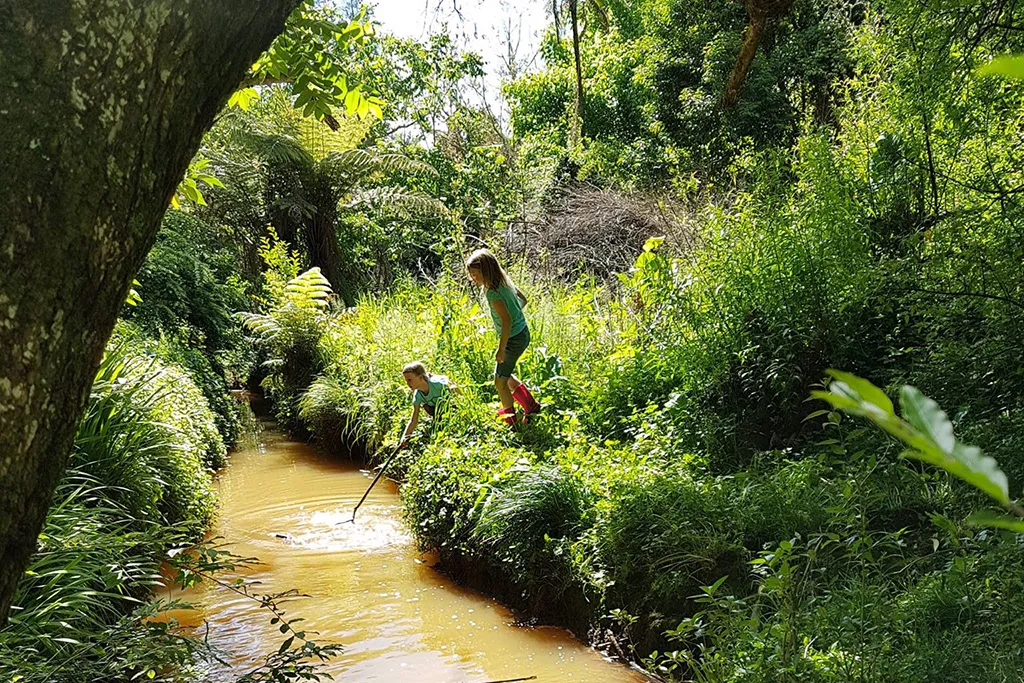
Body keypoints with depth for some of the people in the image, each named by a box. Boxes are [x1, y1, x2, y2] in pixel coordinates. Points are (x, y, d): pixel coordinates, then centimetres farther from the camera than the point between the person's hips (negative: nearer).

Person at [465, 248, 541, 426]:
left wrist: (501, 349, -25)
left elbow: (507, 321, -30)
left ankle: (511, 420, 19)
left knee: (500, 381, 4)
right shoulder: (504, 281, 2)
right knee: (505, 375, 23)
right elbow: (523, 299, 15)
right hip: (522, 333, 9)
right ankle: (531, 406, 32)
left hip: (513, 339, -9)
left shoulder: (492, 292, -25)